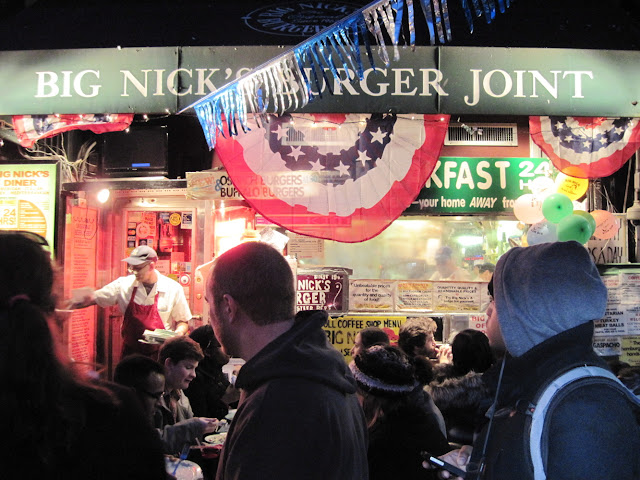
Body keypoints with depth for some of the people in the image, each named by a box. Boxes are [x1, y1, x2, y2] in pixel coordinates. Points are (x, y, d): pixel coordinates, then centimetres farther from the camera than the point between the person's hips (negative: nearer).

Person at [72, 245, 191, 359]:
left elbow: (183, 321, 2)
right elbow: (94, 298, 4)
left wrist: (178, 334, -17)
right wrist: (71, 305, -11)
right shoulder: (124, 284, -2)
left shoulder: (173, 289, -7)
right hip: (131, 352, 2)